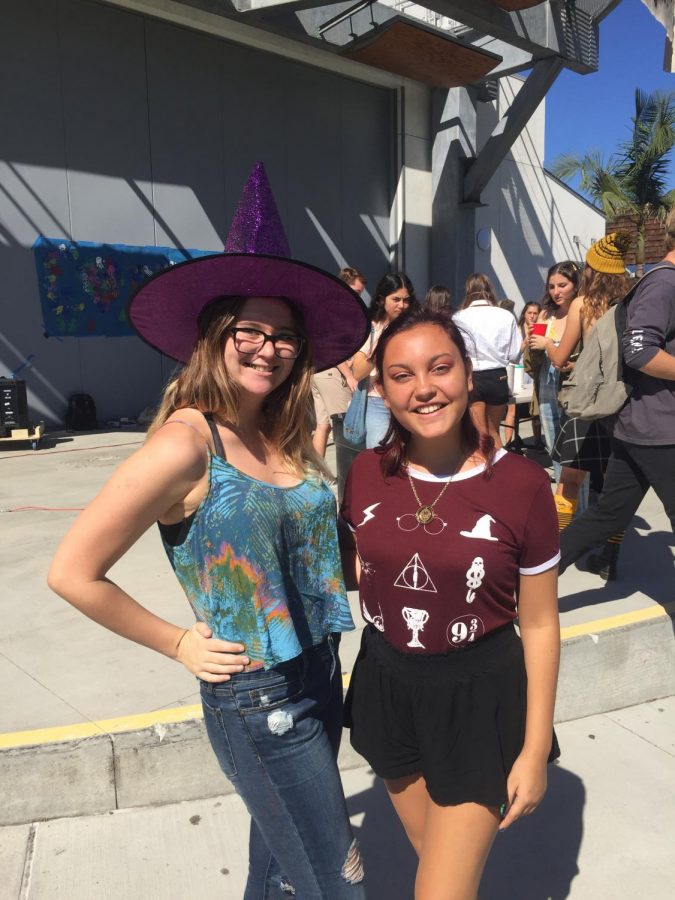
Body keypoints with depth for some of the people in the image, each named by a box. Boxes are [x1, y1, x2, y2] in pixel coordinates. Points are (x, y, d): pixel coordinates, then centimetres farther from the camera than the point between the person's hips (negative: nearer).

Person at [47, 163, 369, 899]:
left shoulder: (286, 439, 0)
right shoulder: (185, 443, -20)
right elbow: (73, 573, -16)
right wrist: (178, 646, -10)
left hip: (318, 677, 7)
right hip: (254, 703, -6)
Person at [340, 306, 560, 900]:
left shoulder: (521, 484, -17)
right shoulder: (368, 472, -8)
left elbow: (539, 625, -9)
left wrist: (535, 749, -4)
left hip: (477, 698, -3)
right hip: (387, 687, 4)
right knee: (432, 851, 26)